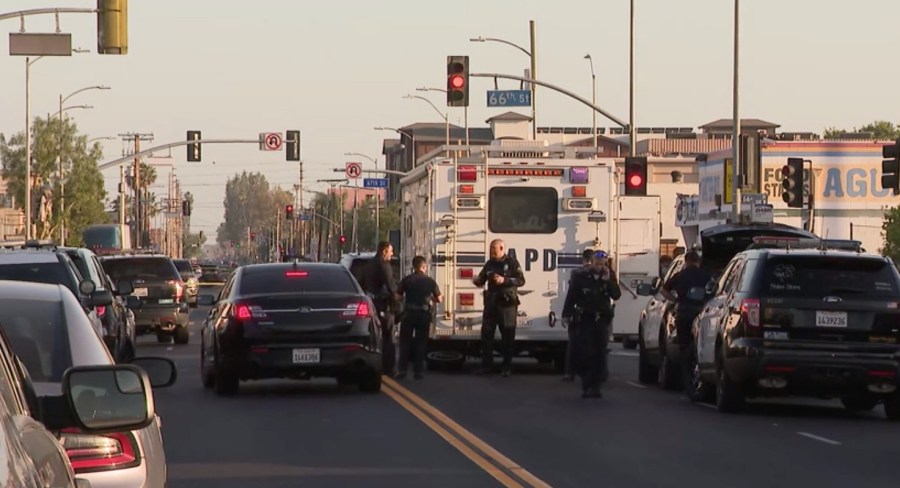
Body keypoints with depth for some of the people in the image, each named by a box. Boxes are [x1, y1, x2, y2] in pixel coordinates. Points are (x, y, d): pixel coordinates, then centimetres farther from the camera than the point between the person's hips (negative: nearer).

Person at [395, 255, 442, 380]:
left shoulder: (406, 280, -2)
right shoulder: (429, 281, 0)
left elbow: (398, 296, -3)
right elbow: (439, 299, 4)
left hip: (409, 313, 0)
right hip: (424, 314, 0)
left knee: (405, 342, 8)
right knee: (421, 342, 8)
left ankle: (402, 370, 3)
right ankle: (417, 371, 5)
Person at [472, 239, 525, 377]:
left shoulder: (511, 263, -3)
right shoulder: (489, 264, 12)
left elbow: (521, 281, -9)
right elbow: (481, 281, 16)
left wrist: (504, 280, -20)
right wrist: (477, 281, -8)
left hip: (506, 304, -5)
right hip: (491, 303, 5)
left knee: (507, 336, 1)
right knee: (486, 335, 3)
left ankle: (507, 367, 8)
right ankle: (486, 366, 8)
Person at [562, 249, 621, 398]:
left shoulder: (610, 277, 7)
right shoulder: (581, 278, 0)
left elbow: (616, 295, -4)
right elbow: (571, 297, -1)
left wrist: (608, 281, -16)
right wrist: (566, 315, -9)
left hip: (601, 320, 2)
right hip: (585, 319, -2)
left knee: (600, 354, 1)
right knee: (584, 353, -8)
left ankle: (595, 386, 6)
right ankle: (586, 385, -2)